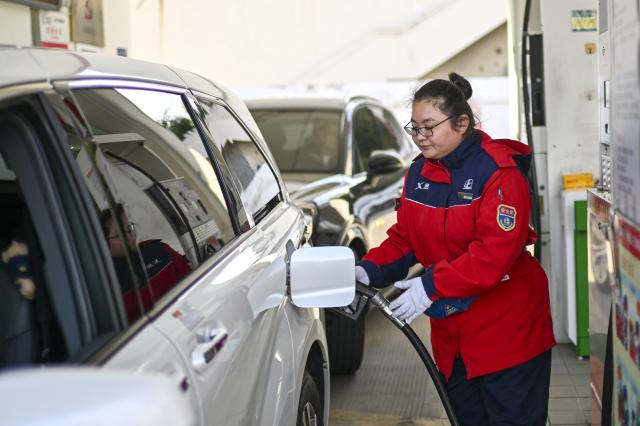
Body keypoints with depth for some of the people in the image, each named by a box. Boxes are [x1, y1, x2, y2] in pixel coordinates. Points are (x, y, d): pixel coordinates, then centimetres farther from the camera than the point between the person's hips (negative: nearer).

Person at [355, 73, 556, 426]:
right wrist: (370, 270, -10)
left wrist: (432, 284, -30)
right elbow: (403, 238, 8)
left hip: (507, 332, -7)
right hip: (451, 333, 7)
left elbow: (496, 251, -26)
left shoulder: (499, 171, -17)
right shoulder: (418, 172, 5)